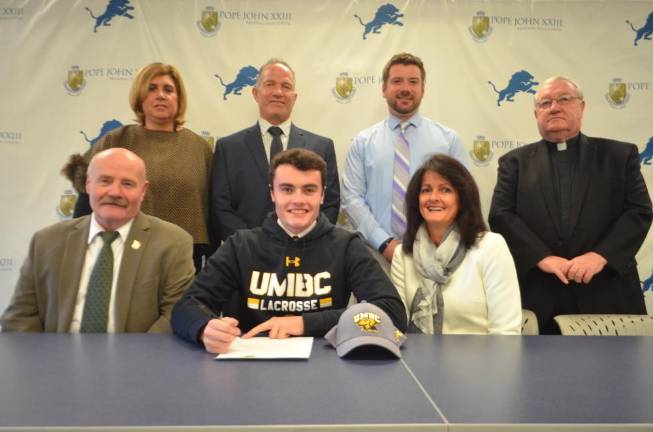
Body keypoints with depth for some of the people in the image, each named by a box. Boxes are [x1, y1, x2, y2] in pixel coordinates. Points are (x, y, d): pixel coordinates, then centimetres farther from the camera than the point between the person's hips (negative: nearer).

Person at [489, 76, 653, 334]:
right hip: (536, 297, 0)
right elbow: (501, 215, -3)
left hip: (606, 296, 1)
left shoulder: (619, 155, 9)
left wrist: (599, 255, -14)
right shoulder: (515, 162, 8)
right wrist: (542, 257, -16)